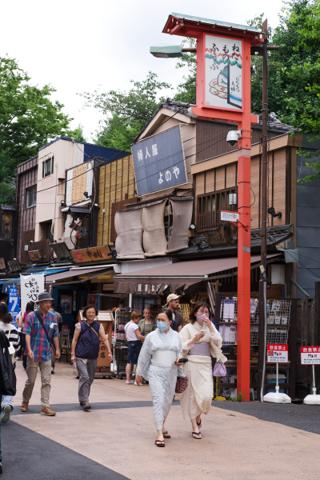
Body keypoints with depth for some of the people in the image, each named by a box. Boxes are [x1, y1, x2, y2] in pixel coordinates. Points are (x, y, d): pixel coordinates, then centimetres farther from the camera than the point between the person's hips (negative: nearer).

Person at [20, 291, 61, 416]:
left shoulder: (52, 316, 6)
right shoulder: (32, 316, -5)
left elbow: (55, 334, 12)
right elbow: (27, 333, -11)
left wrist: (57, 349, 9)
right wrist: (29, 349, -21)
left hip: (47, 354, 3)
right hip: (33, 354, -3)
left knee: (46, 381, 0)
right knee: (31, 380, 7)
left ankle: (45, 406, 3)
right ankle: (25, 402, 27)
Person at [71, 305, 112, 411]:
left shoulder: (99, 326, 4)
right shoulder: (80, 325, -2)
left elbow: (105, 339, -2)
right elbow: (74, 340, -1)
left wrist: (109, 352, -13)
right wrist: (73, 354, -6)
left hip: (93, 358, 4)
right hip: (81, 357, -4)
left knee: (90, 379, 12)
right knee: (84, 377, -15)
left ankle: (83, 399, 29)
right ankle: (84, 402, -12)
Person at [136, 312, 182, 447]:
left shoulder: (176, 336, 7)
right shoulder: (151, 336, 1)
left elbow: (179, 353, 13)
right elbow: (144, 356, 5)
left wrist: (179, 360, -10)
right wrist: (139, 373, 7)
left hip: (171, 373, 3)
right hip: (156, 372, -3)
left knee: (167, 401, 11)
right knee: (158, 400, -12)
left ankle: (162, 425, 33)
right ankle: (159, 434, -14)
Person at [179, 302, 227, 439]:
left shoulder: (210, 327, 11)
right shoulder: (188, 328, 1)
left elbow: (218, 342, -2)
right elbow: (181, 347, -3)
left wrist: (210, 327, -9)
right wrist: (194, 339, -14)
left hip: (206, 364, 3)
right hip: (192, 363, -3)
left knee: (207, 395, -5)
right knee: (193, 394, 0)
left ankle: (198, 416, 26)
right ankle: (195, 427, 9)